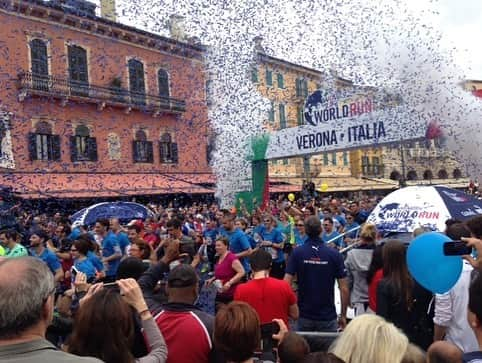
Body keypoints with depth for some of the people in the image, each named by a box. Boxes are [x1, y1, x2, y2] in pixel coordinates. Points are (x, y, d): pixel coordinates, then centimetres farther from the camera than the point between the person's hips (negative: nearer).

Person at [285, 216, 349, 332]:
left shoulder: (297, 253, -9)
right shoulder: (335, 254, -9)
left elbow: (287, 283, -12)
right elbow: (344, 289, -8)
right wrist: (343, 315, 4)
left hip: (304, 315, 1)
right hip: (328, 317, -1)